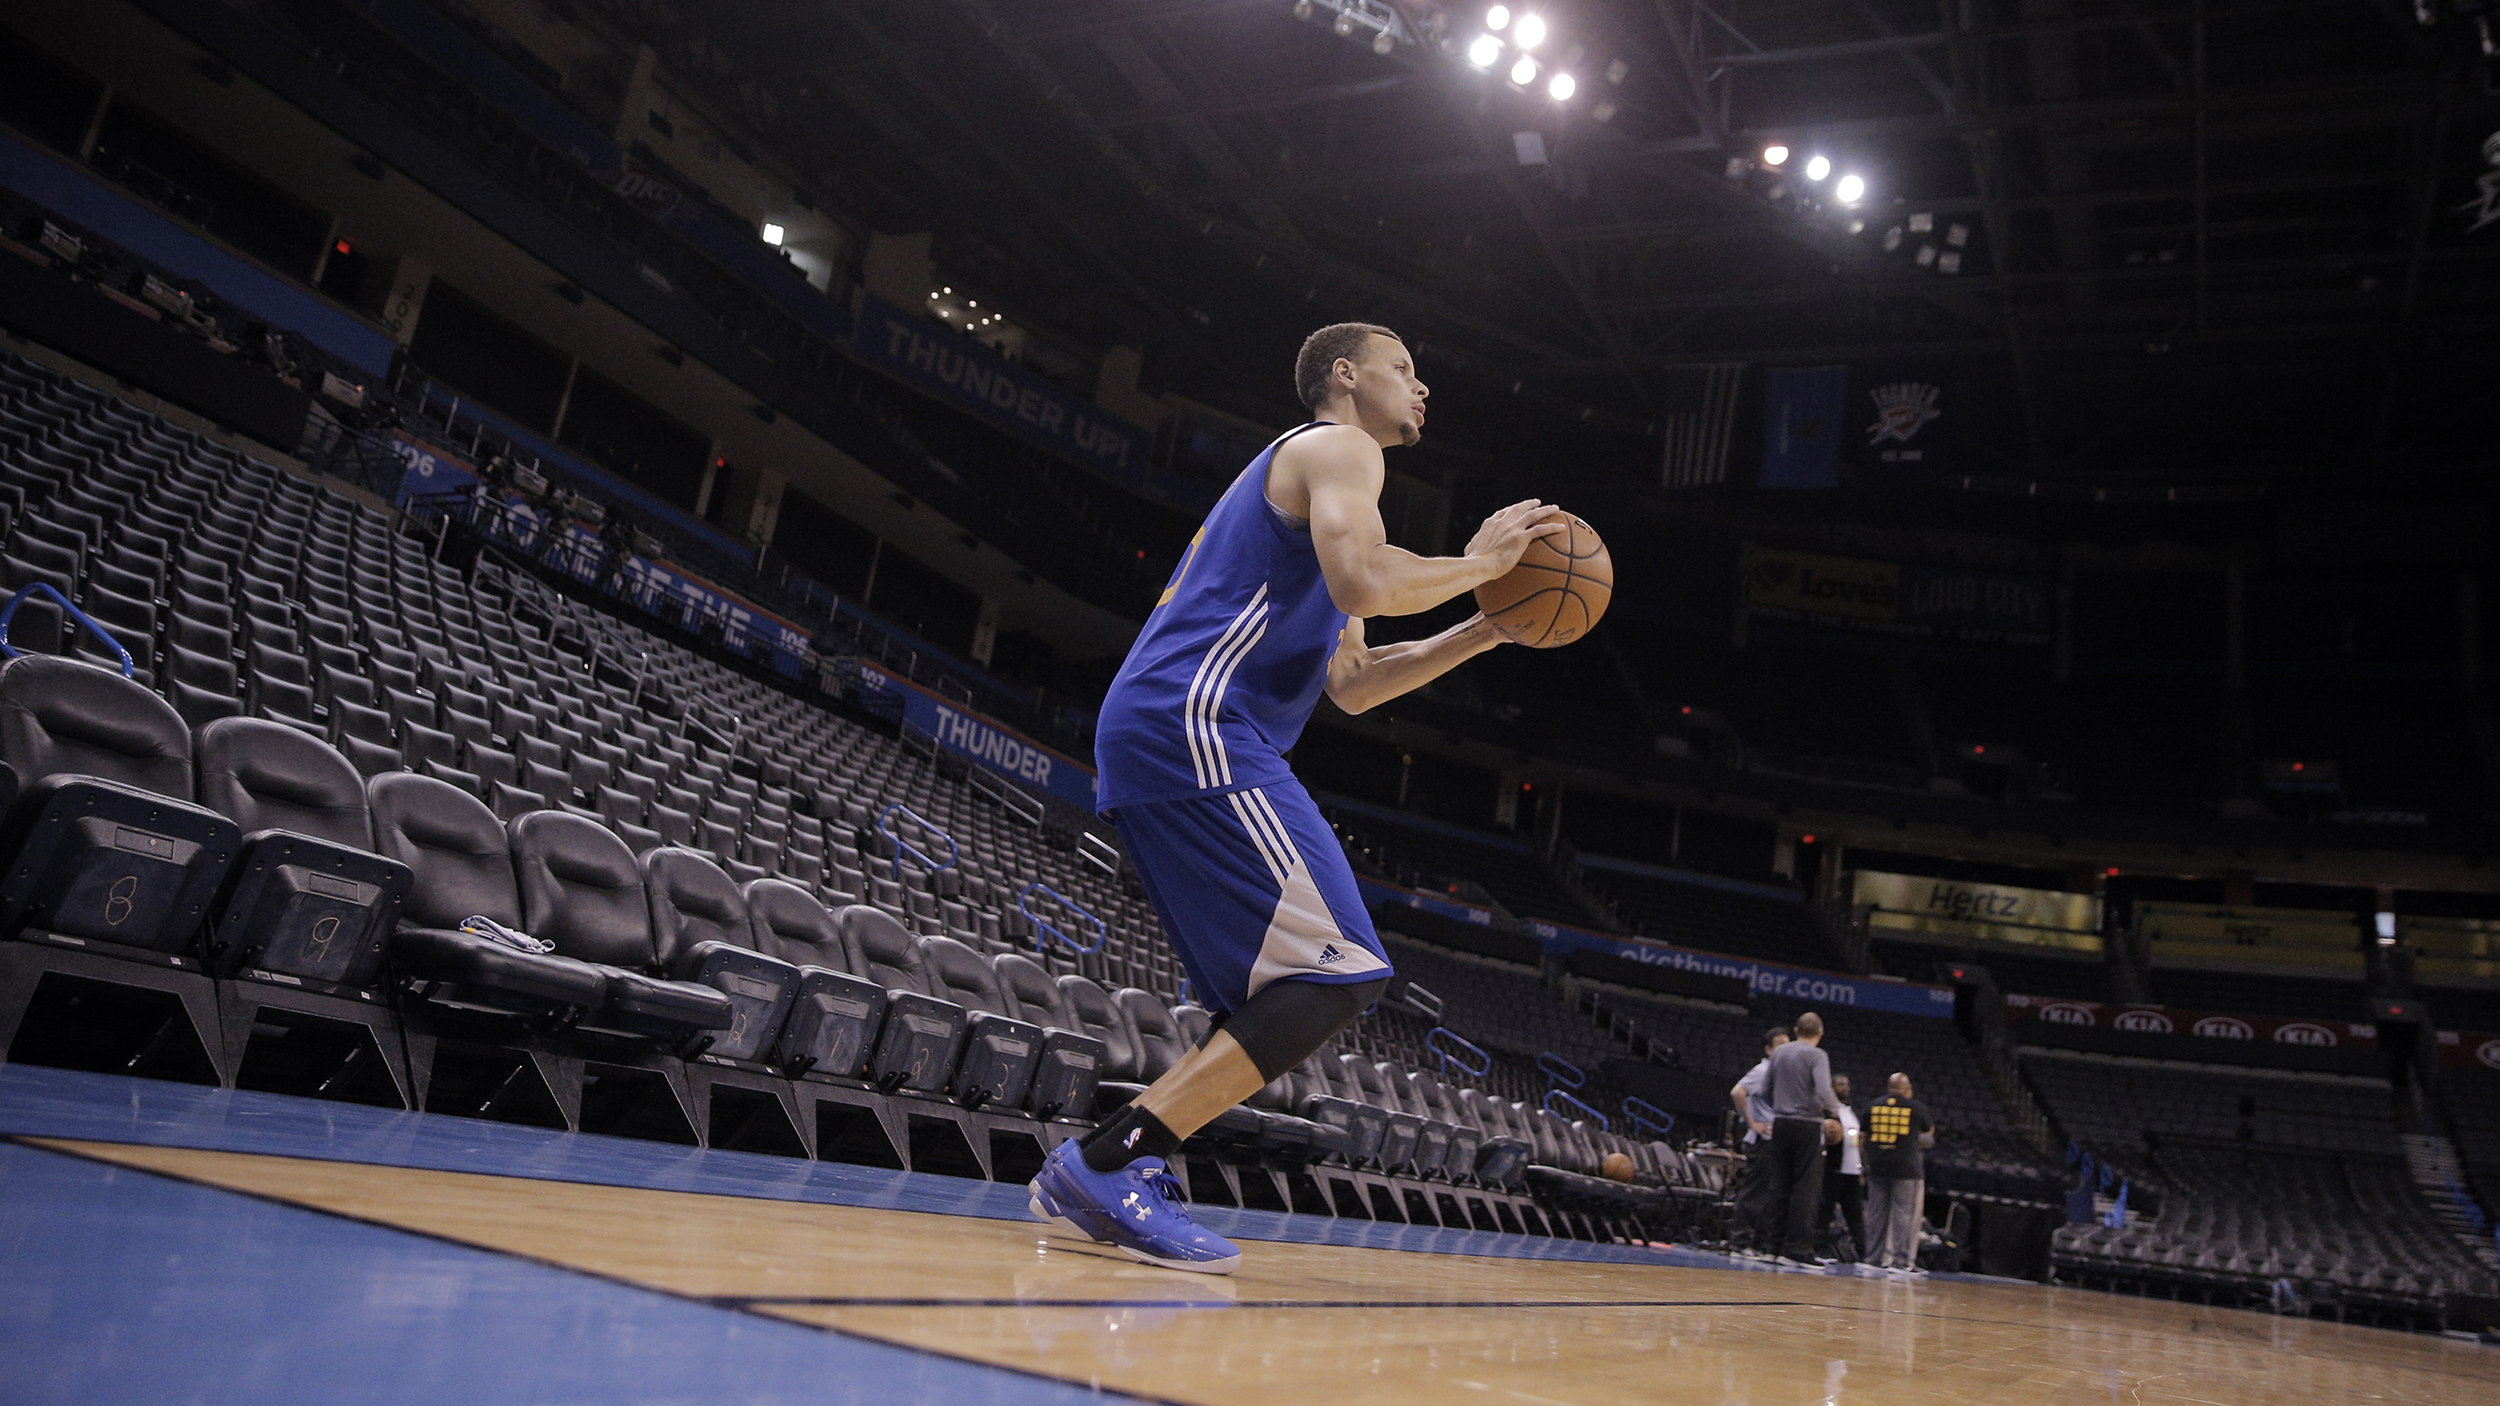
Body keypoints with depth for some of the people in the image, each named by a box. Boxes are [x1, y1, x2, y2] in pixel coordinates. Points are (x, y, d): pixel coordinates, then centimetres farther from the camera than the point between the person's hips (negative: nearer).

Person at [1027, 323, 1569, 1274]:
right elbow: (1363, 581, -20)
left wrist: (1482, 633, 24)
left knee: (1282, 995, 13)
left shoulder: (1302, 471, 33)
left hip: (1149, 738, 11)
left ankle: (1097, 1178, 7)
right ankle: (1106, 1165, -16)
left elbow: (1350, 684, 31)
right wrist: (1476, 563, -2)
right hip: (1196, 729, -11)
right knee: (1344, 972, -13)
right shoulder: (1336, 447, 2)